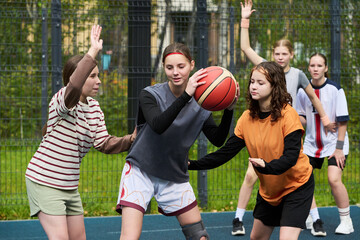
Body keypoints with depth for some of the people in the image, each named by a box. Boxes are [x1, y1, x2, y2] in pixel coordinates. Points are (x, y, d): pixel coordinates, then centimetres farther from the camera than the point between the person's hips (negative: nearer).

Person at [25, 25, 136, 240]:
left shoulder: (93, 107, 8)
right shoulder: (62, 100, -17)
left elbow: (104, 143, 1)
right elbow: (73, 87, -42)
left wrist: (131, 139, -14)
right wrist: (93, 52, -42)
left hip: (70, 186, 9)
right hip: (44, 182, -9)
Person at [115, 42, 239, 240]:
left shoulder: (199, 104, -2)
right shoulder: (150, 95, -15)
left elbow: (217, 140, -4)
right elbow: (158, 125, -35)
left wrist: (229, 110, -19)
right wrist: (186, 95, -43)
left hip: (175, 178, 5)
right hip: (140, 172, -4)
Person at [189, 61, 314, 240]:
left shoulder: (288, 115, -22)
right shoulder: (247, 118, -5)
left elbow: (291, 156, -29)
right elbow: (226, 152, -4)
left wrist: (267, 166, -48)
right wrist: (192, 164, -15)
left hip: (296, 185, -6)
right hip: (269, 189, 6)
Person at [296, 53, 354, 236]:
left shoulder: (335, 90, -12)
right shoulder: (303, 90, 0)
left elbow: (342, 121, -10)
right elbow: (303, 120, 7)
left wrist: (339, 148, -14)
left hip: (334, 143, -5)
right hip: (311, 143, 5)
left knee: (334, 179, -20)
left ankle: (346, 221, -3)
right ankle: (315, 222, 8)